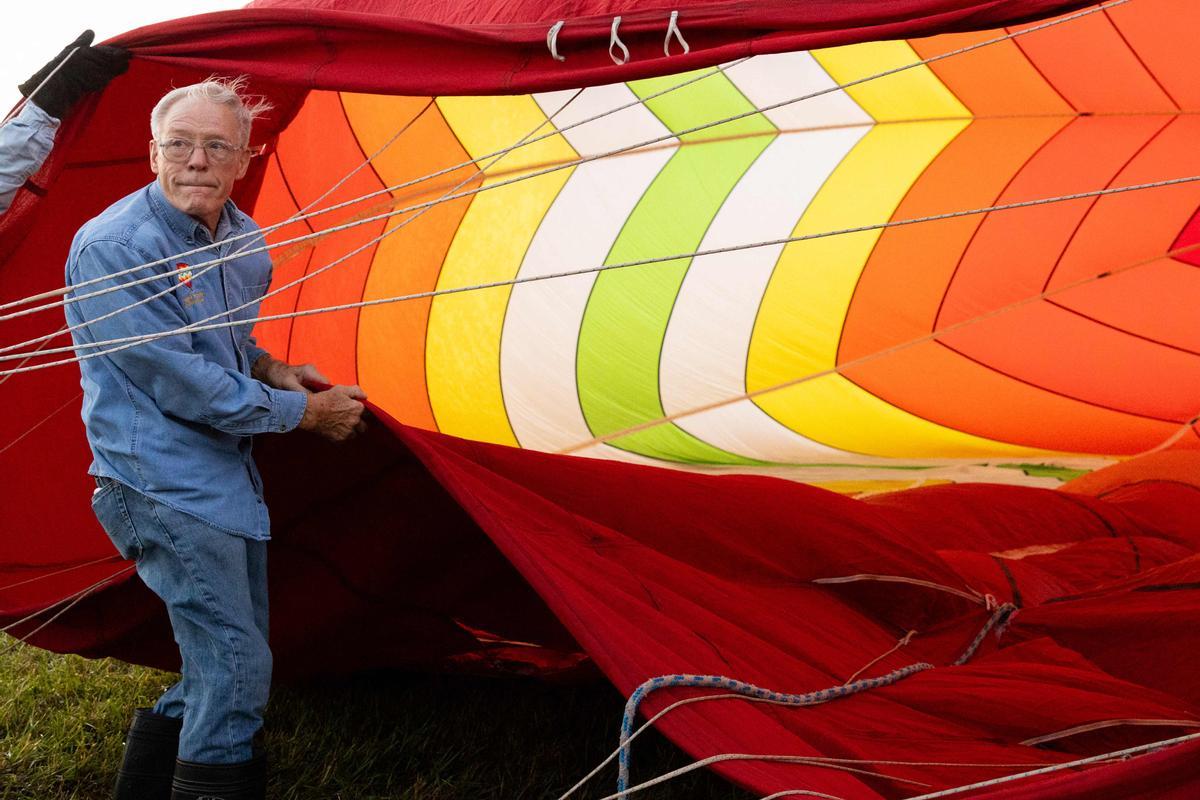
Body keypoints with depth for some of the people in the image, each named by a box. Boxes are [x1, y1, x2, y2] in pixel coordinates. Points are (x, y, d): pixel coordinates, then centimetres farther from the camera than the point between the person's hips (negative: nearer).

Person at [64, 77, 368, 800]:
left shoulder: (244, 239, 7)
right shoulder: (112, 247, -19)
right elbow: (184, 386, -20)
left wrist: (269, 368, 4)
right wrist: (308, 412, -12)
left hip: (230, 478, 9)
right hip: (163, 483, -8)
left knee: (221, 671, 16)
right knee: (238, 669, -12)